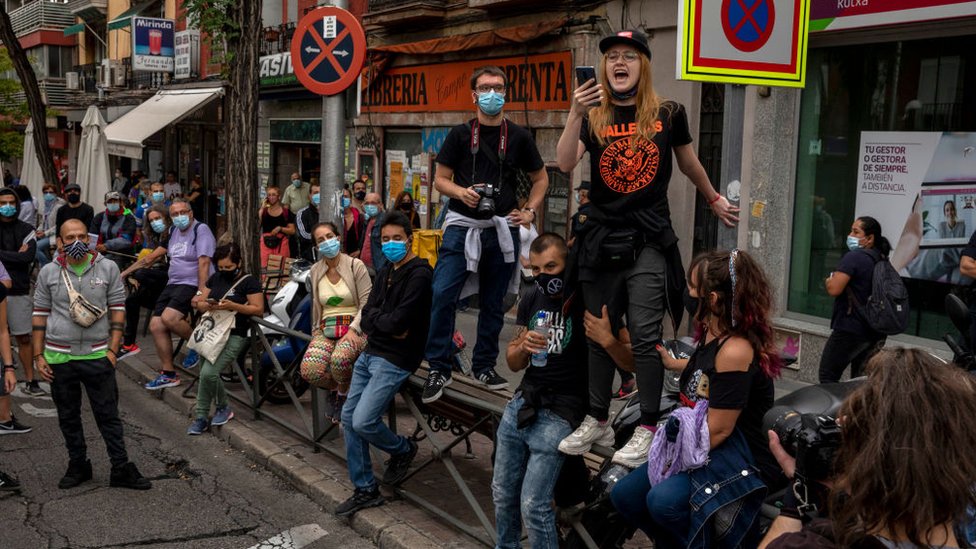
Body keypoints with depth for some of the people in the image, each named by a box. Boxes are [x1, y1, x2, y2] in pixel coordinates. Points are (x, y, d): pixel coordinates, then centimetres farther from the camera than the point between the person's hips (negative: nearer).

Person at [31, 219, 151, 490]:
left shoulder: (108, 268, -1)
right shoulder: (49, 272, 2)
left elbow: (118, 309, 1)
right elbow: (40, 314, 7)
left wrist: (113, 350, -5)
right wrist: (39, 355, 3)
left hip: (97, 355, -2)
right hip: (59, 356, 2)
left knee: (108, 415, 2)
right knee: (68, 417, 13)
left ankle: (121, 469, 9)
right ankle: (78, 466, 27)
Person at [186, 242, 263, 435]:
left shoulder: (249, 282, 0)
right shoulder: (215, 278, 18)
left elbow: (259, 309, -7)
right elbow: (198, 302, 18)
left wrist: (232, 306, -17)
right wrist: (205, 305, -7)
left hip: (234, 336, -6)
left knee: (208, 372, -19)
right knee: (208, 374, -4)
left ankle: (202, 417, 3)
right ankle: (222, 407, 21)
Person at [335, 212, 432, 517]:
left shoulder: (419, 274, -14)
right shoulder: (386, 272, 14)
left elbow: (398, 321, -22)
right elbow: (366, 316, 7)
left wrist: (375, 320, -3)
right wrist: (386, 325, -12)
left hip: (394, 360, -9)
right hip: (370, 353, 9)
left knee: (363, 422, -15)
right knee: (349, 417, 8)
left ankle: (403, 450, 17)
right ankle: (365, 490, 19)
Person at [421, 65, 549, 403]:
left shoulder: (518, 137, 7)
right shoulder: (460, 134, 4)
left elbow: (540, 178, 17)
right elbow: (440, 179, 5)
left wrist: (530, 211, 4)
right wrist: (461, 192, -14)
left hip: (502, 229, 2)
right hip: (462, 225, -1)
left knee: (493, 303, 9)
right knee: (443, 295, -13)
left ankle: (484, 366, 23)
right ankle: (439, 369, -2)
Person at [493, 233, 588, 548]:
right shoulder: (531, 300, 8)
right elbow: (513, 363, 10)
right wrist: (523, 347, -12)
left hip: (559, 413, -6)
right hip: (522, 404, 7)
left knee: (533, 505, -11)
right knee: (503, 493, 15)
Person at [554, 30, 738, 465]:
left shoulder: (668, 114, 1)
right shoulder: (593, 117, 3)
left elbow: (689, 164, 17)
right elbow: (565, 164, -13)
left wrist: (714, 200, 29)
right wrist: (575, 113, -25)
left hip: (648, 239, -2)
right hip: (600, 238, 3)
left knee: (645, 336, -6)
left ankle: (648, 428, 4)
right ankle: (598, 419, 23)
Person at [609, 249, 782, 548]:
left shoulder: (735, 350, -25)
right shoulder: (712, 333, 2)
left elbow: (717, 431, -22)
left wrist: (679, 460, -11)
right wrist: (670, 362, 35)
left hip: (741, 460, -9)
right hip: (706, 448, 9)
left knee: (663, 501, -31)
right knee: (623, 495, 2)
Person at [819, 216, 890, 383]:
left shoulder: (854, 257, -15)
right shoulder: (882, 261, 10)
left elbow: (834, 289, -22)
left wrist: (829, 280, -2)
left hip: (850, 330, -8)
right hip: (875, 331, 8)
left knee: (828, 377, 2)